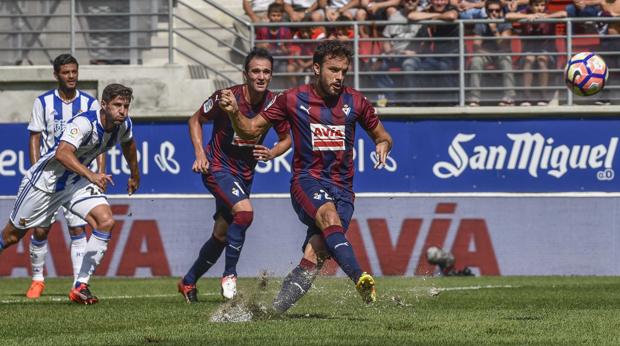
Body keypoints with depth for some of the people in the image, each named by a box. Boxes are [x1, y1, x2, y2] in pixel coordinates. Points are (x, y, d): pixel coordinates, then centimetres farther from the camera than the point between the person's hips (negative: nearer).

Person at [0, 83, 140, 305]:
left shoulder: (124, 125, -7)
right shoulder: (85, 123, -31)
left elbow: (128, 143, 18)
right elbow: (62, 153, -46)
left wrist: (134, 175, 32)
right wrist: (90, 175, -56)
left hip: (76, 181, 6)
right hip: (46, 179, -6)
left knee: (106, 221, -18)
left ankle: (80, 287, -13)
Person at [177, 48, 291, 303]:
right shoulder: (226, 98, -19)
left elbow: (286, 138, 7)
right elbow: (195, 120, -2)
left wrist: (271, 153, -15)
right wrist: (200, 153, -14)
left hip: (245, 173, 5)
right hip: (218, 167, -5)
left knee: (221, 235, 10)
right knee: (244, 211, -29)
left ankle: (188, 282, 30)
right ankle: (229, 275, -14)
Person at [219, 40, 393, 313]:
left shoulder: (355, 102, 7)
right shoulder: (293, 100, 3)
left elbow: (381, 135, 19)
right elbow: (251, 129, 10)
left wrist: (383, 145, -4)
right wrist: (234, 112, -10)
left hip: (342, 187, 2)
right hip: (307, 180, -2)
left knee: (315, 254, -19)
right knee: (329, 216, -36)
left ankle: (277, 307, -11)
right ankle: (360, 280, -54)